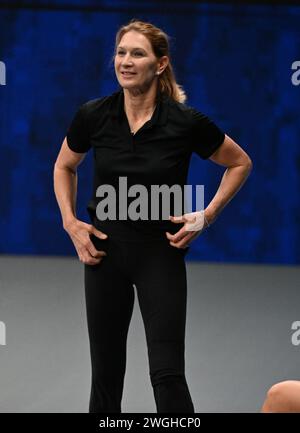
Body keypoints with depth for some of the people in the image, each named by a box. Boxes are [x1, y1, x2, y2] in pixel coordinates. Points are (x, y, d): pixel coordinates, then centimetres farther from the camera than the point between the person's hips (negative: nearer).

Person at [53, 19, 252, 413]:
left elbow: (240, 163, 3)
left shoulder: (186, 122, -14)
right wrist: (70, 222, 2)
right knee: (106, 369, 8)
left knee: (167, 373, -9)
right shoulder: (93, 116, -7)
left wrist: (207, 216, -6)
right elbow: (64, 167, 14)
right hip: (106, 249, 3)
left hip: (161, 253, -3)